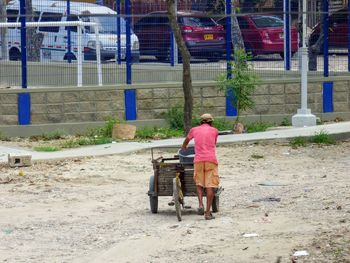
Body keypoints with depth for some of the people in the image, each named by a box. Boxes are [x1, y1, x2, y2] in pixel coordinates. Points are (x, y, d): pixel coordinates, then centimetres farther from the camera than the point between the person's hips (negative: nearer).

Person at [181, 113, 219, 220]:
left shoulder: (194, 130, 17)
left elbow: (187, 139, 38)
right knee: (210, 186, -1)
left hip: (198, 160, 1)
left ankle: (200, 205, -5)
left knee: (199, 183, 17)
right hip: (211, 159, -1)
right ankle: (208, 212, -7)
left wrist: (184, 147, 60)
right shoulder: (215, 131, 13)